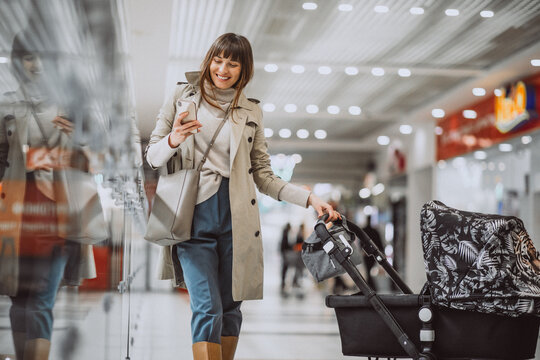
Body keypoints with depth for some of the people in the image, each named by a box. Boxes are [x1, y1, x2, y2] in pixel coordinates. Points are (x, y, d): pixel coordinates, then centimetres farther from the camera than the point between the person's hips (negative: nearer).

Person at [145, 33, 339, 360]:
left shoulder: (251, 111, 13)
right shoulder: (183, 97, 9)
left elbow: (263, 175, 13)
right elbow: (152, 157, 8)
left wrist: (309, 198, 2)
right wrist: (173, 140, -14)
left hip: (236, 217, 2)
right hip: (194, 215, -2)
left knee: (230, 307, 5)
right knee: (207, 309, -11)